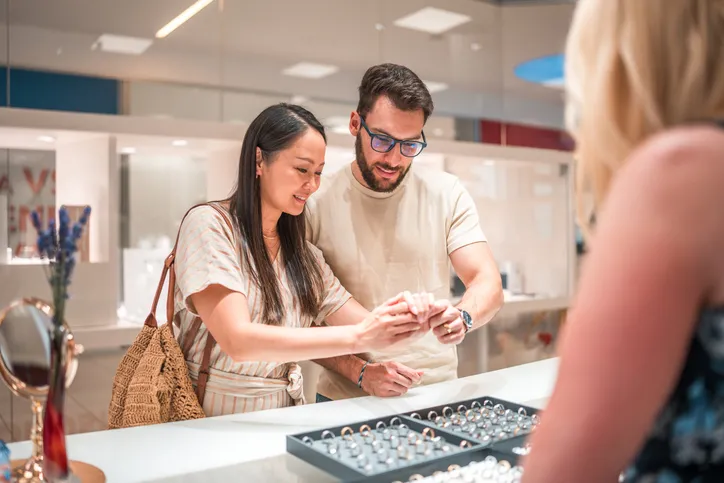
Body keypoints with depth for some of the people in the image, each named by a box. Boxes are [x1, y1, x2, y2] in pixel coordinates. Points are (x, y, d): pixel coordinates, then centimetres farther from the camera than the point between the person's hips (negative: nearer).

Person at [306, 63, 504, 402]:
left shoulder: (447, 193, 3)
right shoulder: (316, 204, -4)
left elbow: (489, 284, -2)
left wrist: (461, 317, -23)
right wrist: (361, 372, -14)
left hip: (436, 395, 2)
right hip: (345, 398, -1)